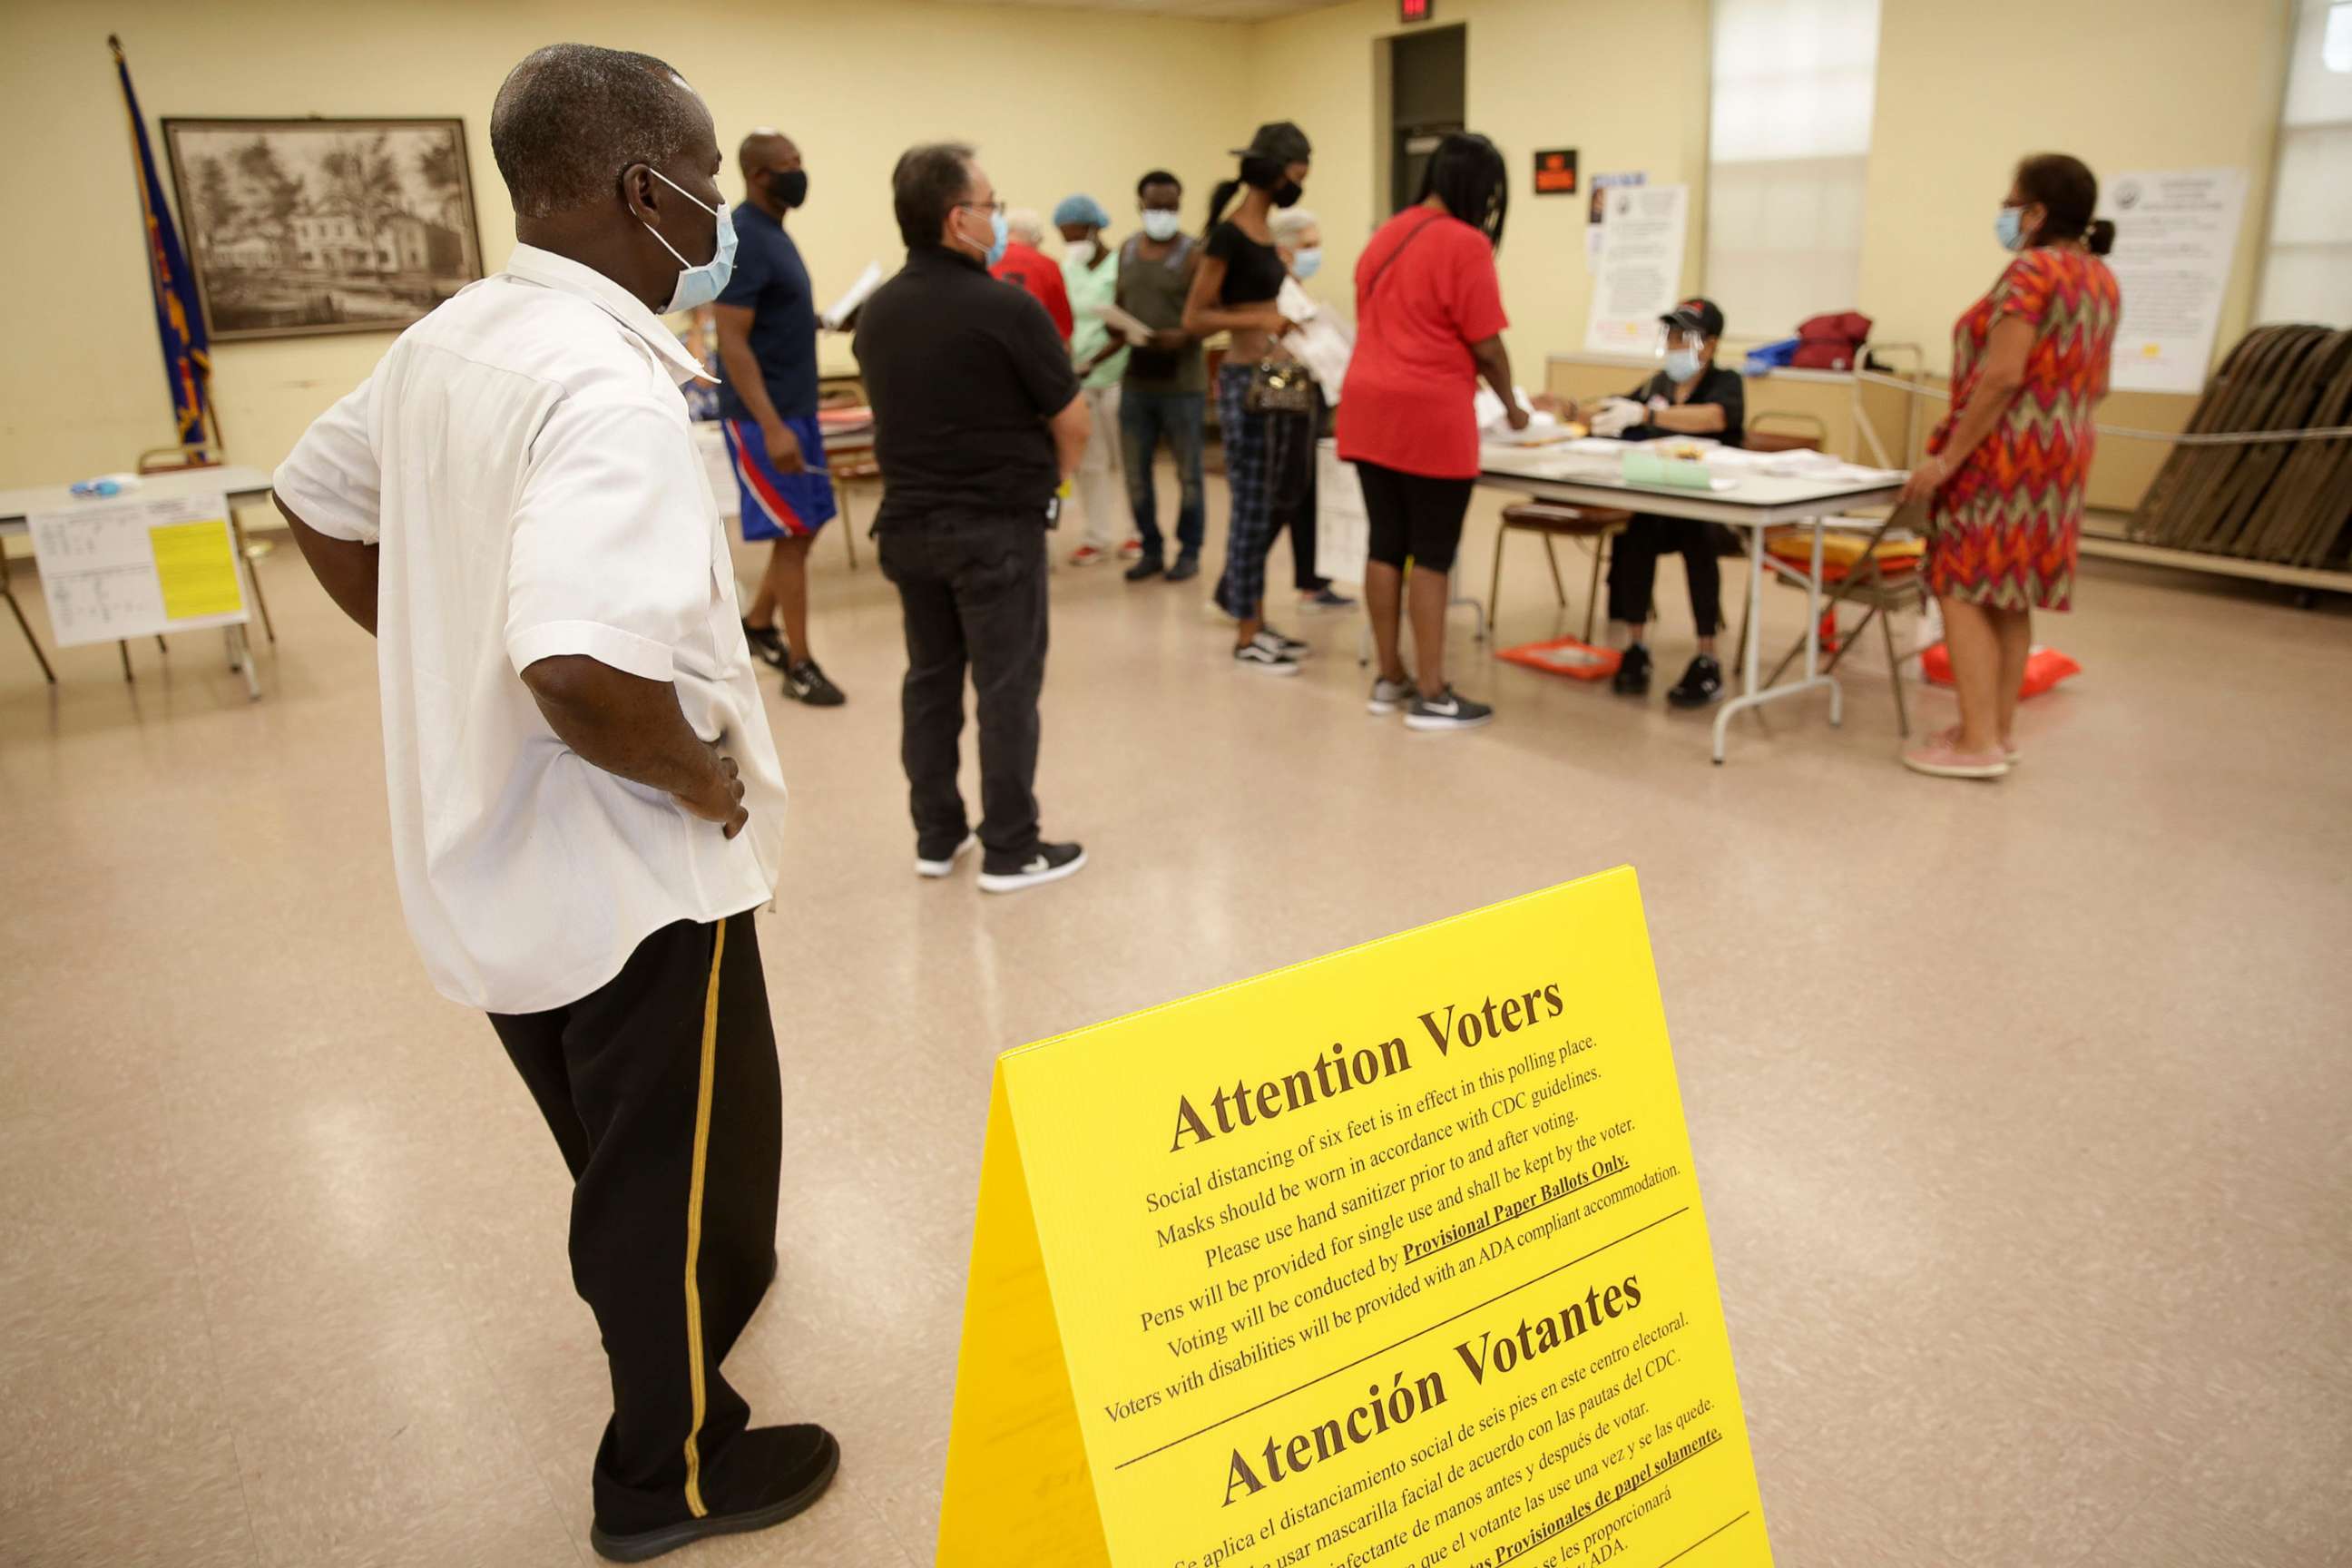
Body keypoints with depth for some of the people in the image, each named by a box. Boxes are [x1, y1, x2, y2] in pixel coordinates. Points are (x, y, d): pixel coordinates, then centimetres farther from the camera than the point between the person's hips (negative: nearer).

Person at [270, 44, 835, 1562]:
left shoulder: (448, 339, 4)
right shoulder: (606, 382, -26)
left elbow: (319, 502, 18)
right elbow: (583, 670, -39)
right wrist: (707, 774, -21)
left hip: (491, 853, 9)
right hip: (629, 877, -9)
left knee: (621, 1142, 30)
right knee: (690, 1161, 12)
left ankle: (654, 1296, 56)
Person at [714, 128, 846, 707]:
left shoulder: (773, 231, 12)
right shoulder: (741, 239, -17)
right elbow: (732, 341, -22)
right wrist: (770, 426, -27)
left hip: (797, 405, 9)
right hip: (763, 413, -9)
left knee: (807, 525, 14)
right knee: (792, 533, -4)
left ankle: (758, 623, 30)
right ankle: (800, 666, 5)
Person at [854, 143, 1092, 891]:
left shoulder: (876, 313, 4)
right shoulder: (1006, 308, -16)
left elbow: (894, 412, 13)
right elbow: (1073, 421, -9)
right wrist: (1049, 479, 9)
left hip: (908, 521, 6)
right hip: (996, 526, -6)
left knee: (930, 679, 14)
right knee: (1007, 687, 2)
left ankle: (936, 836, 22)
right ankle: (1011, 851, 8)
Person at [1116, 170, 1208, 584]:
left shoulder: (1193, 255, -4)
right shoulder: (1126, 251, 12)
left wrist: (1184, 336, -24)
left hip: (1183, 383, -5)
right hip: (1136, 382, 5)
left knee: (1188, 473, 4)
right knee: (1135, 472, 7)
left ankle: (1189, 552, 17)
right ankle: (1151, 550, 20)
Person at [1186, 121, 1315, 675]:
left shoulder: (1266, 234, 12)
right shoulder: (1228, 234, -14)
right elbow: (1195, 318, -15)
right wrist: (1260, 319, -24)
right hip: (1244, 381, -9)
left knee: (1268, 505, 12)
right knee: (1251, 507, -3)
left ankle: (1254, 618, 22)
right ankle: (1245, 636, 6)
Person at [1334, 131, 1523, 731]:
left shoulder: (1384, 236, 15)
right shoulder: (1466, 243, -10)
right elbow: (1486, 345, -10)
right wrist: (1510, 404, 6)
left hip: (1368, 409, 8)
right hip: (1429, 417, -7)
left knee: (1385, 544, 11)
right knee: (1433, 556, -1)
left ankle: (1389, 679, 19)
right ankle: (1431, 695, 4)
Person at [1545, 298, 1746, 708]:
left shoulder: (1725, 383, -2)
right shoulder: (1658, 384, 16)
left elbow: (1713, 417, -25)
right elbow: (1608, 414, 22)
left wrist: (1643, 414, -40)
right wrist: (1570, 409, -1)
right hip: (1660, 508, 4)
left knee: (1696, 534, -36)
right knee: (1634, 527, -29)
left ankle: (1707, 661, -31)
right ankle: (1634, 647, -25)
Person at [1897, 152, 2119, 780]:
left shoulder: (2031, 271, -15)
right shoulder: (2102, 279, 14)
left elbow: (2001, 377, -22)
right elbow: (2096, 384, 18)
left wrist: (1946, 457, -20)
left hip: (2003, 453, -9)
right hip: (2061, 454, 9)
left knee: (1964, 589, -6)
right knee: (2009, 593, 13)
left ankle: (1978, 743, -8)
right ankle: (2000, 728, 17)